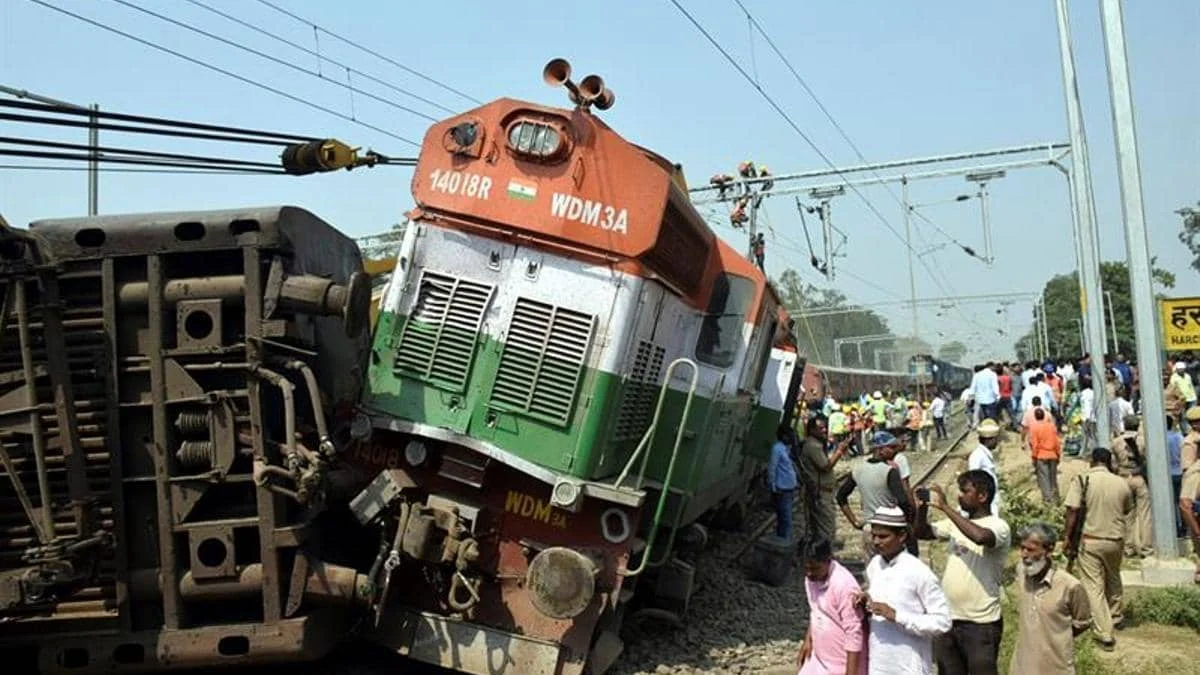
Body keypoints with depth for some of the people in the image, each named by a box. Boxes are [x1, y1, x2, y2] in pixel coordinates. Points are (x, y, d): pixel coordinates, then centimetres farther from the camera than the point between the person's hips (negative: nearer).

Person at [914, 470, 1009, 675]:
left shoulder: (998, 526, -13)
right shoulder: (957, 522, 7)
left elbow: (981, 537, -35)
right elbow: (922, 532, 6)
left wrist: (945, 507, -28)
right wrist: (923, 507, -12)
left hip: (981, 624, -7)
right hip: (948, 618, 7)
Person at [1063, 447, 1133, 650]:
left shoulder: (1081, 480, -12)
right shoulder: (1122, 483, -3)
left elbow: (1072, 512, -16)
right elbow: (1127, 510, 10)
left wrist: (1068, 539, -8)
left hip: (1089, 540, -3)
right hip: (1115, 540, 4)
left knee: (1094, 586, 2)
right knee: (1113, 578, 26)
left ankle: (1105, 634, 0)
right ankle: (1116, 614, 46)